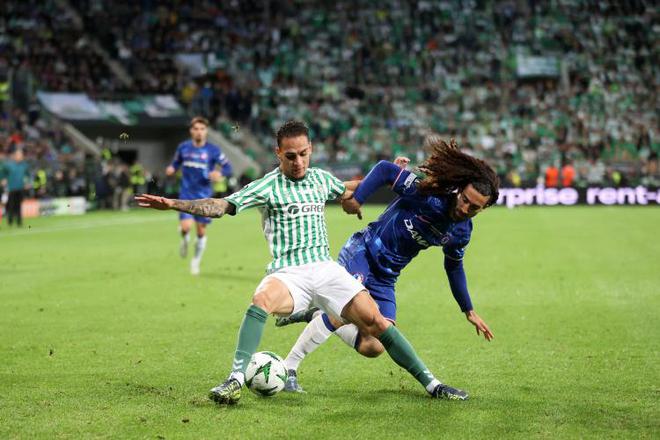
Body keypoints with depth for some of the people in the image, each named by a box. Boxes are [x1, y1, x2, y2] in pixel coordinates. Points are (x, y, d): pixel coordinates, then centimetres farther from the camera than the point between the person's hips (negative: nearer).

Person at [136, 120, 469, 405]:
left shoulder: (322, 178, 14)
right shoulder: (267, 186, -1)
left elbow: (347, 191, 37)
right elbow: (220, 206, -9)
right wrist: (173, 204, -21)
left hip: (326, 268, 4)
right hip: (288, 273, -4)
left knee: (376, 322, -9)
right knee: (262, 299, -37)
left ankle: (430, 383, 2)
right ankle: (236, 380, -33)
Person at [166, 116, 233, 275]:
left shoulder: (213, 150, -5)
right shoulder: (183, 147, 1)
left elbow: (228, 168, -3)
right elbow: (176, 163, 16)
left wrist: (220, 174, -25)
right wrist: (171, 169, -7)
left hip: (204, 196, 0)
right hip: (186, 195, 0)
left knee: (201, 231, 5)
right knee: (186, 226, -17)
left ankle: (196, 261, 27)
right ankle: (185, 240, 20)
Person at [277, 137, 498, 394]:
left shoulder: (461, 232, 0)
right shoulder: (428, 194, -21)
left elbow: (454, 267, 18)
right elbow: (384, 169, -19)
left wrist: (469, 311, 23)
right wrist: (357, 198, -27)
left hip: (386, 279, 7)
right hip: (362, 253, -7)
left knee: (372, 349, -4)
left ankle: (316, 317, 17)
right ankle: (288, 368, -15)